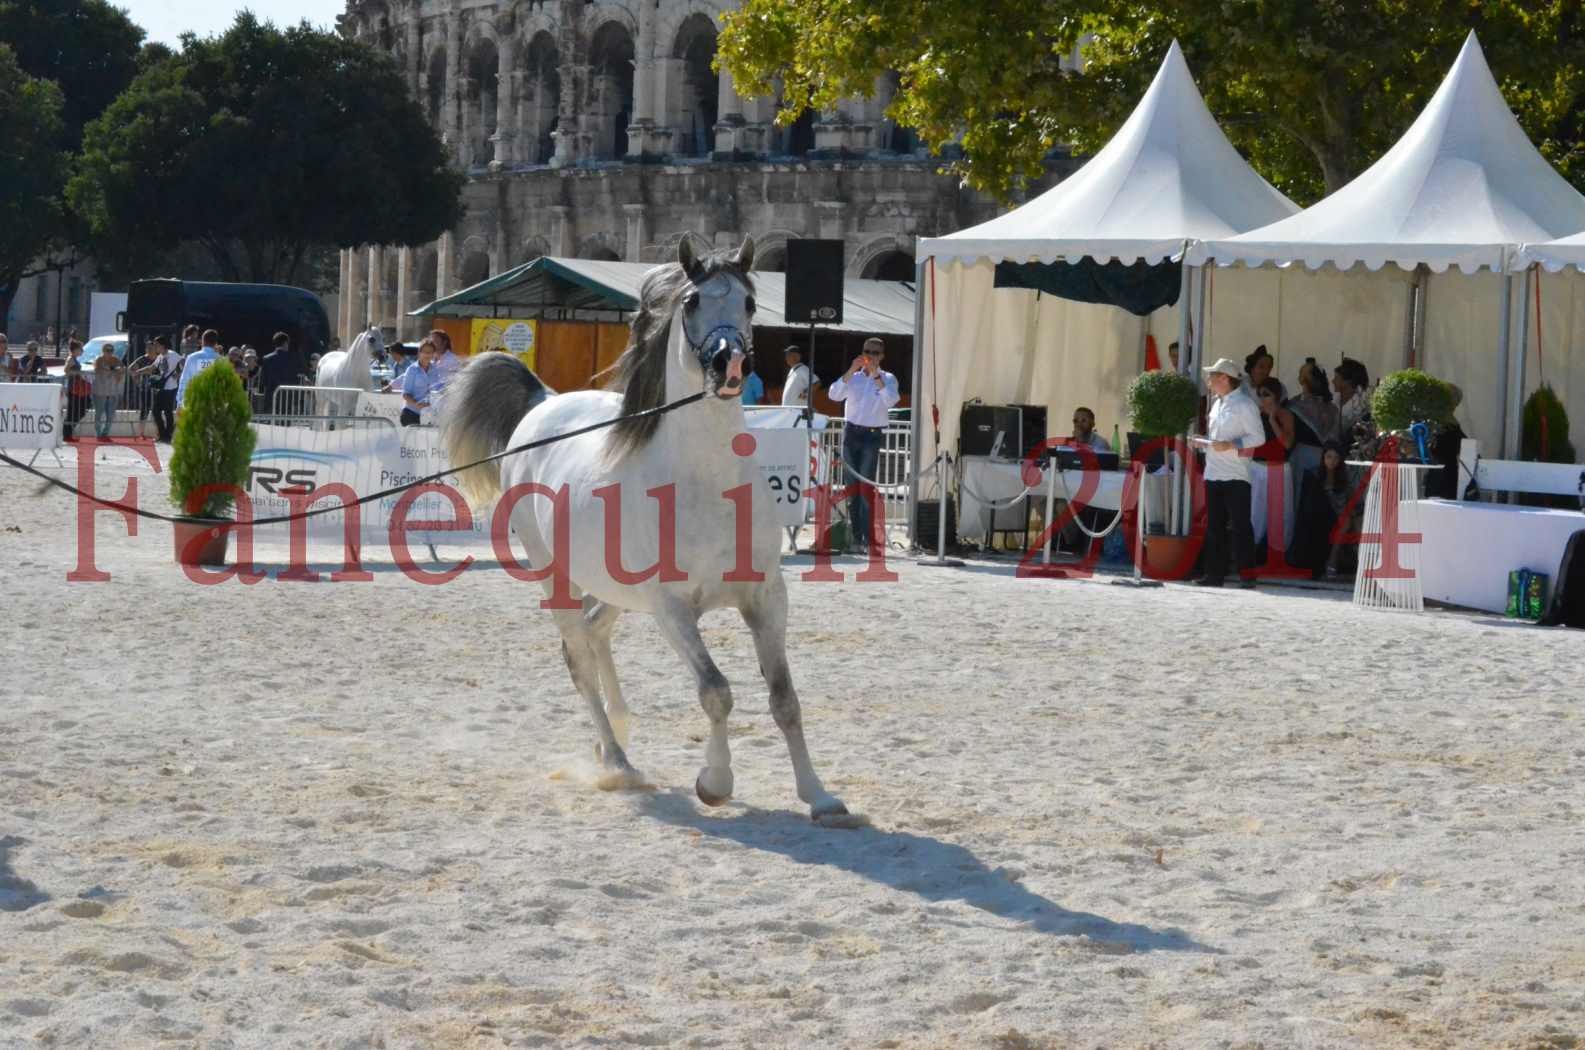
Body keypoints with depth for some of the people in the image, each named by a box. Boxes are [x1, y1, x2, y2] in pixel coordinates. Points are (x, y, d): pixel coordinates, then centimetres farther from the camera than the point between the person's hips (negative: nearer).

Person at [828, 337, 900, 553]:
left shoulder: (887, 379, 4)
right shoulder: (853, 377, 11)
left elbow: (891, 400, -15)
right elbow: (834, 395, -5)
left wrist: (876, 376, -21)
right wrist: (850, 371, -14)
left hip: (873, 435, -3)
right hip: (851, 432, 3)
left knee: (866, 487, -11)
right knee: (851, 486, 4)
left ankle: (867, 537, -14)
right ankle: (855, 535, 9)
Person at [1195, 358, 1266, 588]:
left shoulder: (1244, 405, -9)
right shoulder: (1217, 403, 16)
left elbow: (1258, 437, -13)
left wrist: (1231, 445, -20)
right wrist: (1205, 440, 6)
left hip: (1235, 475, -8)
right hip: (1214, 472, 8)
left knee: (1239, 525, -5)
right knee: (1214, 526, 10)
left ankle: (1247, 574, -2)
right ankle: (1214, 572, 15)